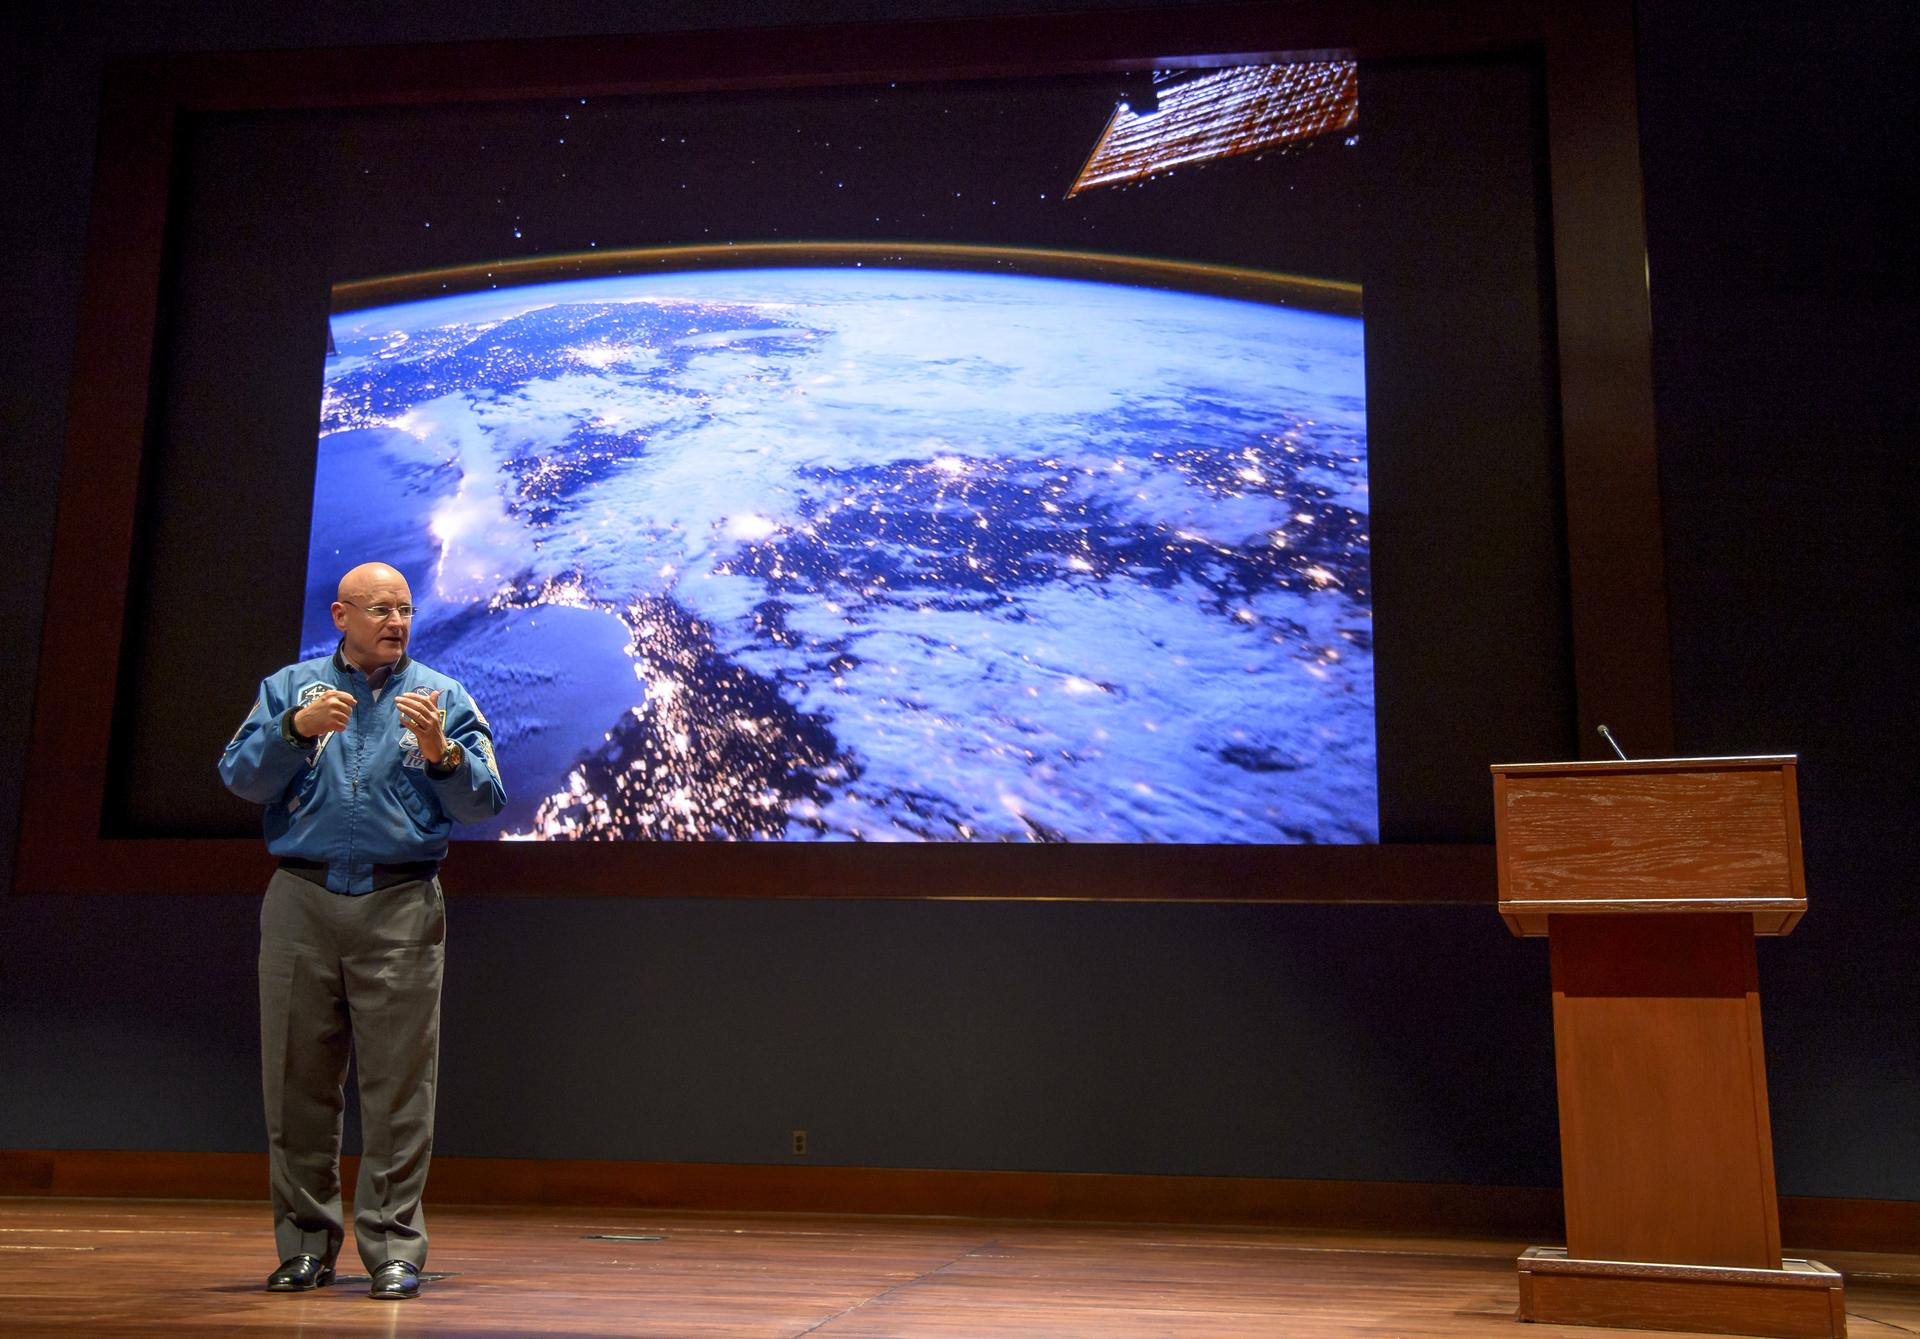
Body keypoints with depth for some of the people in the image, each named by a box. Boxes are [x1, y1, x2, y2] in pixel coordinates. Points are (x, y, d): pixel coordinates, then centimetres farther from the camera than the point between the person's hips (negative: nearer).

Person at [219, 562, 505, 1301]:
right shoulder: (289, 687, 13)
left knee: (398, 1081, -3)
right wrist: (296, 729, -14)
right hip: (303, 902, 2)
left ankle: (394, 1248, 4)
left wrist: (441, 754, -16)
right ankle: (305, 1242, 18)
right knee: (297, 1076, 6)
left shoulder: (444, 697, 9)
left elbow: (484, 804, 1)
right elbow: (240, 778, 1)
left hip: (401, 906, -1)